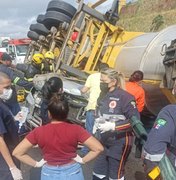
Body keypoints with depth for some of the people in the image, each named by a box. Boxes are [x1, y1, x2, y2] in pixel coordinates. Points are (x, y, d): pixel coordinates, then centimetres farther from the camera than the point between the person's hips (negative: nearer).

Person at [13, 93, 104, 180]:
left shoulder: (39, 131, -15)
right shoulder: (75, 129, -17)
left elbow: (17, 152, -12)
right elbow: (98, 148, -19)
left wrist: (36, 164, -5)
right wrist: (83, 160, -8)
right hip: (72, 172, 0)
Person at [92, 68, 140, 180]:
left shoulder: (124, 96, -18)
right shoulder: (105, 96, 6)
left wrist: (113, 126, -24)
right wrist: (98, 121, 2)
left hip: (120, 143, -7)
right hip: (104, 142, 7)